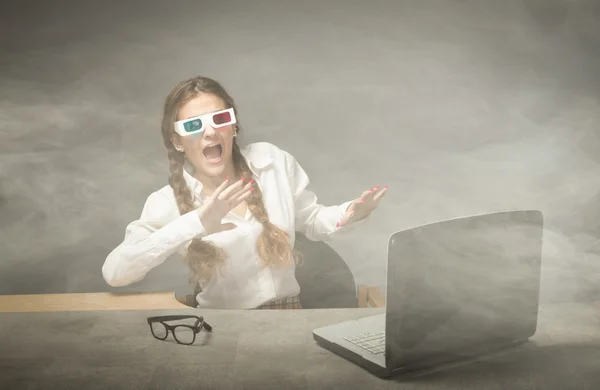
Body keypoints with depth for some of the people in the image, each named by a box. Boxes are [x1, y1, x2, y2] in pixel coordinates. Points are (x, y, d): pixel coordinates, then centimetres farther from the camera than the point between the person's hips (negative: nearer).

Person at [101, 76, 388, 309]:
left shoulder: (272, 161, -3)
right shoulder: (168, 202, -9)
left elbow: (312, 221, 13)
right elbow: (113, 273, -23)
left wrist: (349, 214, -10)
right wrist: (194, 224, -32)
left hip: (287, 310, 1)